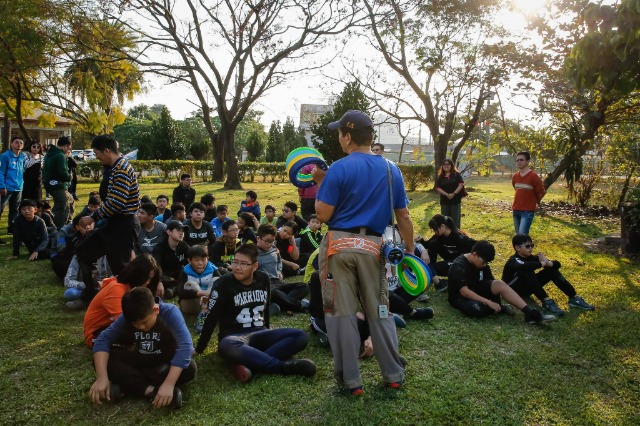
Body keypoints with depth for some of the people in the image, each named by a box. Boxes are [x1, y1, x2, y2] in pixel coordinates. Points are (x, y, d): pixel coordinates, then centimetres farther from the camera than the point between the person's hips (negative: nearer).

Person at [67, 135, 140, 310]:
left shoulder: (122, 169, -20)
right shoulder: (116, 167, 12)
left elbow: (116, 203, -24)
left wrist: (93, 217, -15)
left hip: (124, 225, -11)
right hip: (114, 222, 11)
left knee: (120, 267, -3)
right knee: (84, 251, 16)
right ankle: (90, 295, 26)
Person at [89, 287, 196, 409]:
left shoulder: (170, 312, -28)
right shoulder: (126, 318, -17)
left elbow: (185, 346, -39)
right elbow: (103, 339, -21)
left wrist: (169, 384, -49)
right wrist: (102, 377, -35)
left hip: (166, 362, -3)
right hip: (140, 360, 3)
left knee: (190, 368, -35)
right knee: (102, 360, -21)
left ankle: (129, 383, -26)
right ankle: (151, 390, -30)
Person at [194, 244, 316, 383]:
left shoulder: (263, 279, 4)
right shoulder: (225, 283, -9)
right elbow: (211, 318, -6)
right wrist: (199, 349, -4)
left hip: (259, 335, 5)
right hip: (234, 337, -4)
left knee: (300, 336, -18)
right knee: (227, 347, -42)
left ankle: (249, 364, -30)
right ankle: (285, 366, -33)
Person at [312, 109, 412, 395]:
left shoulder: (339, 169, -9)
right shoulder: (391, 170, 6)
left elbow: (323, 215, -8)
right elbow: (403, 217, 8)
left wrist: (320, 183, 5)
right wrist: (410, 250, 17)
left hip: (339, 245, -4)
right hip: (372, 247, 4)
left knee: (341, 313, 6)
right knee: (379, 312, 16)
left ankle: (350, 380, 16)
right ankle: (394, 374, 26)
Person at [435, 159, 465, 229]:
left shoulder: (456, 174, 0)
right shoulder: (440, 176, 5)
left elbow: (461, 184, -8)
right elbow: (438, 188, -1)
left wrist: (454, 193, -18)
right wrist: (446, 194, -16)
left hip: (456, 200, -2)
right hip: (444, 200, 2)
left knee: (455, 219, 3)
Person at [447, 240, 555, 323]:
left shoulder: (482, 263, 1)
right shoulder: (458, 266, -24)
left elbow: (491, 284, 5)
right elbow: (464, 291, -31)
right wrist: (488, 302, -33)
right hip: (460, 297, -7)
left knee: (500, 284, -20)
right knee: (478, 308, -40)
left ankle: (530, 313, -24)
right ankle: (499, 308, -9)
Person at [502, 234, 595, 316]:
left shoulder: (531, 257, 0)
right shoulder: (513, 261, -22)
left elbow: (557, 264, -4)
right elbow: (523, 266, -49)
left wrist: (548, 263, -27)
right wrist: (542, 263, -36)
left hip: (526, 289, 7)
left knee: (552, 269, -6)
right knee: (527, 271, -35)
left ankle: (574, 298, -10)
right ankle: (546, 302, -36)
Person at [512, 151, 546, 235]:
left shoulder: (533, 176, -13)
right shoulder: (515, 176, 6)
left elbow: (541, 192, -5)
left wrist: (536, 202, 9)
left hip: (528, 211, -7)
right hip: (516, 210, 7)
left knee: (522, 234, -18)